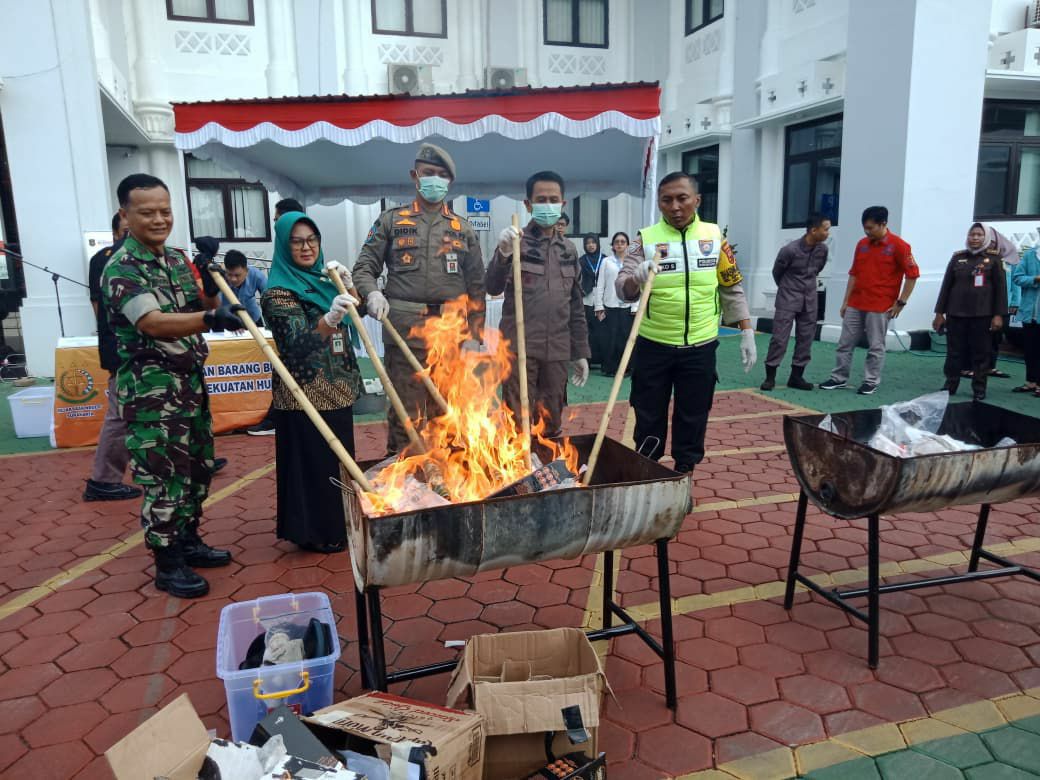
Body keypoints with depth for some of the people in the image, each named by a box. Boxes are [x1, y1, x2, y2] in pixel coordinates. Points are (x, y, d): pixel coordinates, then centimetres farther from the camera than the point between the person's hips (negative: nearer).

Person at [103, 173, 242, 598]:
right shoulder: (121, 268, -14)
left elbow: (203, 308, 14)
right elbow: (153, 323, -28)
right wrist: (211, 318, -44)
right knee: (164, 477, -3)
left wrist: (210, 280, -6)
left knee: (198, 467, 16)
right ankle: (168, 565, 10)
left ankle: (188, 541, 32)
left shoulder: (177, 258, 11)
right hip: (150, 389, -8)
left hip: (190, 381, 8)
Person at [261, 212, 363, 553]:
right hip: (305, 393, -8)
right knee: (312, 462, -2)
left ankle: (336, 525, 31)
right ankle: (313, 533, 12)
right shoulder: (279, 292, -13)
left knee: (339, 459, 16)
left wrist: (347, 285, -2)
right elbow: (297, 343, -24)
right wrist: (330, 319, -41)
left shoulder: (322, 279, 11)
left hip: (337, 388, 8)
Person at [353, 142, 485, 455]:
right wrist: (372, 293, -17)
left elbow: (476, 285, 11)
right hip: (405, 330, -2)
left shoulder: (463, 229, 13)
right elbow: (364, 267, 5)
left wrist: (474, 334, 4)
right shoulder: (392, 221, 8)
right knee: (406, 410, 0)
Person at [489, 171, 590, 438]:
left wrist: (581, 352, 14)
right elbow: (493, 288, -13)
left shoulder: (569, 250, 13)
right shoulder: (515, 242, 1)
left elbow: (575, 305, 17)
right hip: (519, 348, -4)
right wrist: (503, 255, -31)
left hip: (557, 351, 4)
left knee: (552, 425, 11)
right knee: (518, 423, -3)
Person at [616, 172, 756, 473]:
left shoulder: (715, 236, 2)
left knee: (693, 417, 10)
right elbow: (622, 289, -11)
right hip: (653, 345, -1)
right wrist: (636, 278, -34)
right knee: (648, 416, 9)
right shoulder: (645, 239, -3)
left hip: (700, 347, 1)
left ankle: (685, 473, 26)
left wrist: (747, 332, 4)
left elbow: (732, 288, 8)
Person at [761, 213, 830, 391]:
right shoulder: (790, 250, -18)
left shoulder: (823, 249, -2)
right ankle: (770, 376, 1)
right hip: (788, 299, -5)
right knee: (780, 338, -6)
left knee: (806, 338, 6)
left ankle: (796, 376, 14)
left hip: (809, 300, 5)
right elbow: (776, 272, 0)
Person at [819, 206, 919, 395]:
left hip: (880, 307, -5)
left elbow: (912, 274, -7)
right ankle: (839, 378, 18)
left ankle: (871, 382, 13)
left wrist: (901, 302, -8)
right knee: (845, 343, 8)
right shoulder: (862, 244, 8)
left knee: (875, 347, 3)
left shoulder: (898, 245, -9)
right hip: (855, 304, 6)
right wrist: (846, 301, 11)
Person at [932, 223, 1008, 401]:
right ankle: (950, 385, 15)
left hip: (982, 314, -1)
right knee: (953, 352, 5)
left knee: (980, 353, 3)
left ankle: (979, 389, 10)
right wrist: (939, 312, 5)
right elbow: (946, 285, 8)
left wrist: (999, 314, -7)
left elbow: (1000, 287, 0)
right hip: (956, 313, 2)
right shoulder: (957, 257, 8)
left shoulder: (994, 258, 3)